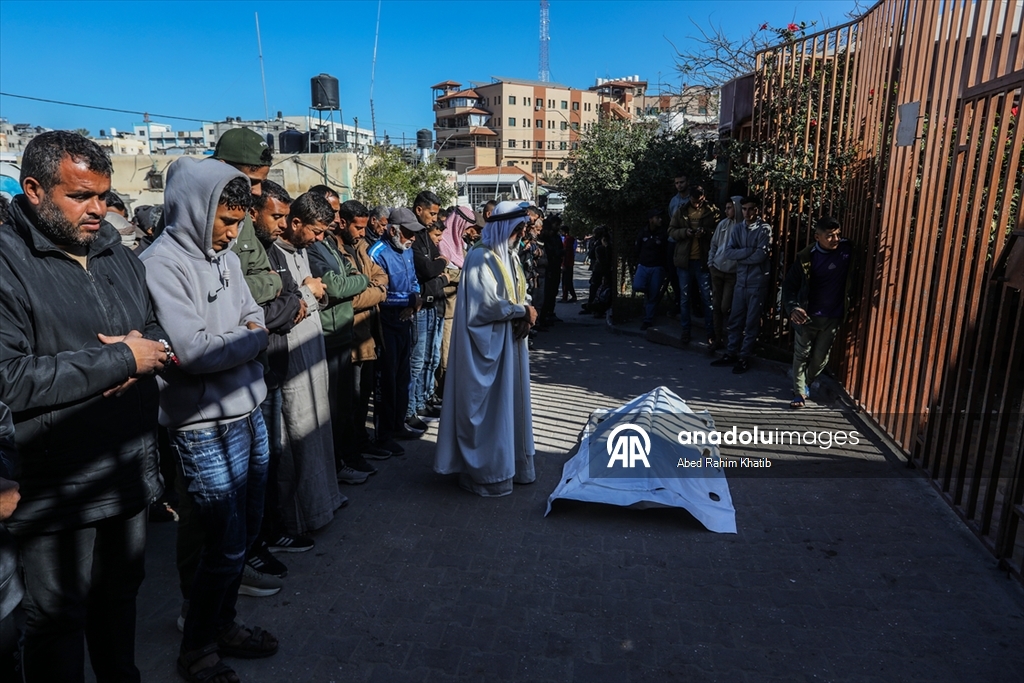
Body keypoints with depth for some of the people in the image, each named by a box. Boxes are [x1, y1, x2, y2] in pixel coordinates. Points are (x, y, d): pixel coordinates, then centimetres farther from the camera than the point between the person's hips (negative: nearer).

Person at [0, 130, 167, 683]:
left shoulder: (118, 256, 9)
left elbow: (155, 329, 15)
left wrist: (144, 347, -9)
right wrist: (121, 359, -19)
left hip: (131, 469, 6)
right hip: (57, 488, -6)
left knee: (121, 595, 23)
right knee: (58, 621, 13)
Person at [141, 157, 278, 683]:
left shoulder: (226, 257, 9)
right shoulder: (162, 264, -16)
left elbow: (255, 320, 11)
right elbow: (193, 350, -22)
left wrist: (233, 340, -11)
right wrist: (252, 339, -6)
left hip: (250, 416, 8)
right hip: (206, 432, -7)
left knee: (244, 535, 18)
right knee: (226, 545, 4)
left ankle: (223, 625, 40)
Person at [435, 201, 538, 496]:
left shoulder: (509, 256, 11)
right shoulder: (480, 258, -15)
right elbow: (487, 303, -21)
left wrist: (524, 316, -7)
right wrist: (522, 311, -13)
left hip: (510, 342, 8)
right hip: (487, 344, -8)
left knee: (510, 401, 15)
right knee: (487, 406, 1)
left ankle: (510, 462, 28)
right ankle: (485, 471, 14)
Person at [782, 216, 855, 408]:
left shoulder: (847, 249, -7)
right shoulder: (806, 257, -10)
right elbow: (789, 284, -7)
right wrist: (792, 307, -23)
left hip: (832, 318, 1)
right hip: (807, 315, -1)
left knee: (820, 357, 10)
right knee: (801, 355, 5)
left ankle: (806, 384, 34)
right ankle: (799, 393, 16)